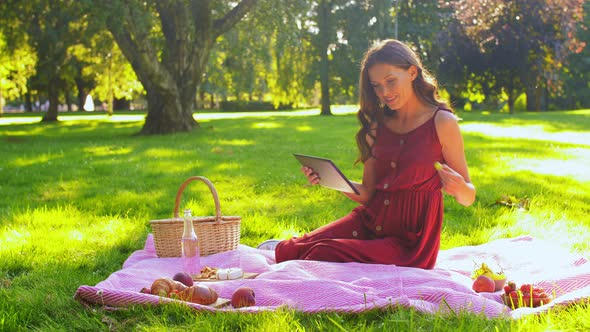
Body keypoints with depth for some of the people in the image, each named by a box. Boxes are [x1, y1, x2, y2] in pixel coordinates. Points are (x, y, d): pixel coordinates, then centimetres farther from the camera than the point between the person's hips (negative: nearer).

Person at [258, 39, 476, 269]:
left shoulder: (442, 122, -6)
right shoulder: (377, 126, 10)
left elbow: (468, 198, -3)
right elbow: (368, 194, 10)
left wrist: (459, 189, -26)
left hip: (409, 242, -5)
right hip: (369, 221, 5)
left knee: (323, 253, -27)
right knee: (288, 251, -19)